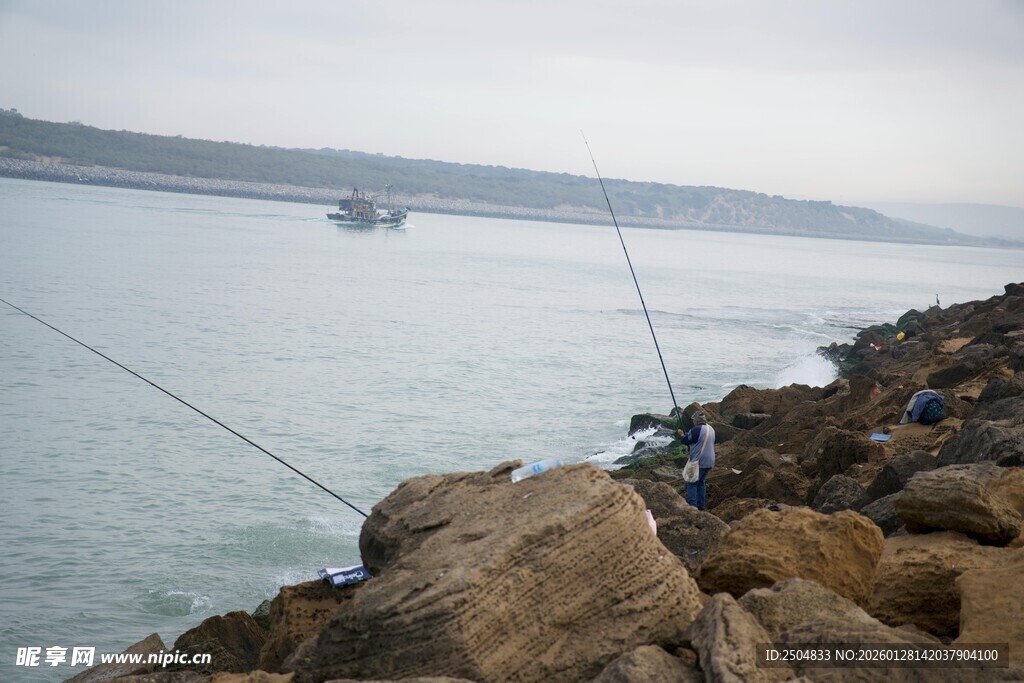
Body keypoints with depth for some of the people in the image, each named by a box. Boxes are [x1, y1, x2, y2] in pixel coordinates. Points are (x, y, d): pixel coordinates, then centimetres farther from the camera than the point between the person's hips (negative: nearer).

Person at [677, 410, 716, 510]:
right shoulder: (710, 429, 11)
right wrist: (687, 434, 23)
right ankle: (700, 505, 21)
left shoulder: (697, 430, -18)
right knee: (701, 482, 19)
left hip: (698, 462, -9)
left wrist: (681, 434, 11)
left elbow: (685, 441, -9)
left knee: (692, 484, -5)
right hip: (709, 462, 9)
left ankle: (692, 506, -10)